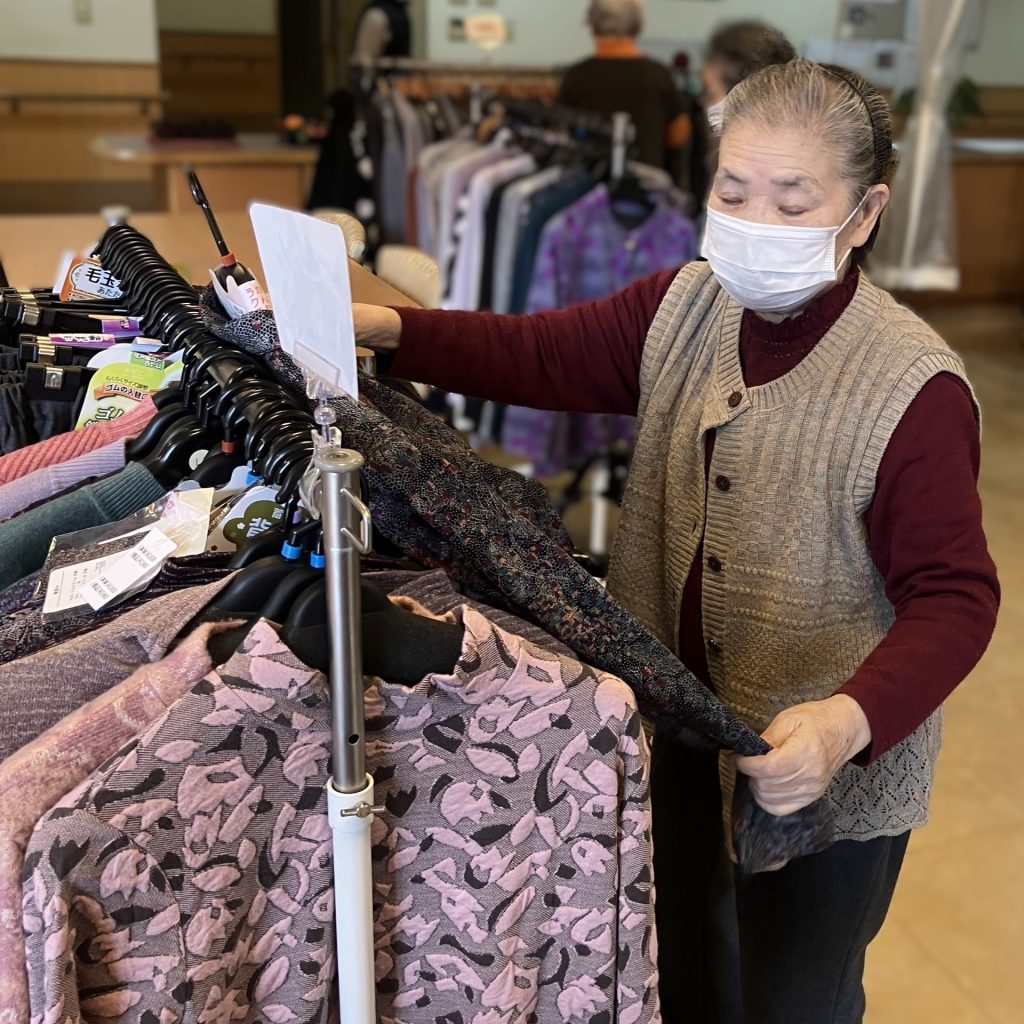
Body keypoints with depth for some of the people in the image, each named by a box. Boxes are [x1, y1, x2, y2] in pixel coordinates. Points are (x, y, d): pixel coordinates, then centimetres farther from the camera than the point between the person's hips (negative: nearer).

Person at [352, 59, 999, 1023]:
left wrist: (849, 720, -39)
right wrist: (379, 327, -19)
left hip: (828, 775, -5)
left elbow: (953, 598, -23)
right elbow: (540, 355, -6)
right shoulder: (686, 306, -5)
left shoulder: (916, 388, -24)